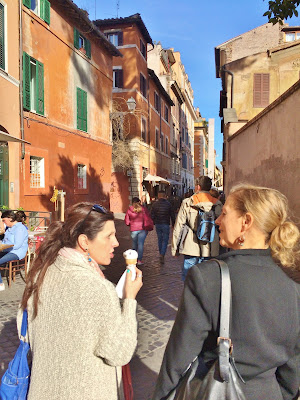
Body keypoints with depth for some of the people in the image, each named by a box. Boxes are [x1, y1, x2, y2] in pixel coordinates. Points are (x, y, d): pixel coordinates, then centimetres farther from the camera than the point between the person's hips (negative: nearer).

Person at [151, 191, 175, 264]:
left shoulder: (155, 204, -1)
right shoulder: (168, 204, -6)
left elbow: (152, 215, 2)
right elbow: (172, 215, -1)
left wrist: (153, 223, 13)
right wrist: (173, 224, 9)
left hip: (157, 224, 3)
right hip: (165, 224, -3)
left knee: (160, 239, 17)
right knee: (165, 240, 2)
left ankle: (161, 254, 28)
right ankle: (162, 255, -13)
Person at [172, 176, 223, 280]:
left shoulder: (187, 203, -2)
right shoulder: (217, 204, 3)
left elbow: (178, 227, -1)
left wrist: (174, 248, 8)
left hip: (191, 248, -2)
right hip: (211, 250, 2)